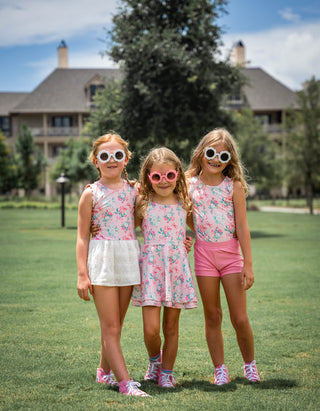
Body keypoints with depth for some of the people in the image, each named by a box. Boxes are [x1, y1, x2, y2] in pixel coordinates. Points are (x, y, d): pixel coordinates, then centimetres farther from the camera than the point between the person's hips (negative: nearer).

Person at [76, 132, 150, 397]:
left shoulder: (134, 190, 7)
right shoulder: (91, 193, -1)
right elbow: (83, 236, -1)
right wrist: (82, 273, -8)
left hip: (129, 260, 4)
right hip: (102, 259, -4)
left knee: (115, 325, 13)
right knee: (110, 326, -4)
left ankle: (105, 370, 30)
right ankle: (125, 381, -5)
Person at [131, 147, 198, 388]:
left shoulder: (184, 204, 6)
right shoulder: (143, 204, 0)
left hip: (177, 267, 2)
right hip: (151, 266, -2)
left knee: (171, 326, 8)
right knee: (151, 328, -9)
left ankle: (167, 372, 23)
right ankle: (154, 360, 21)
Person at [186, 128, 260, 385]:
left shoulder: (234, 186, -3)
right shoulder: (190, 185, 2)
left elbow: (242, 227, -4)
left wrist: (248, 265, -7)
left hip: (231, 252, -1)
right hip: (203, 254, 2)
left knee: (240, 319, -1)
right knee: (212, 317, 7)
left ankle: (250, 364, 20)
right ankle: (220, 370, 17)